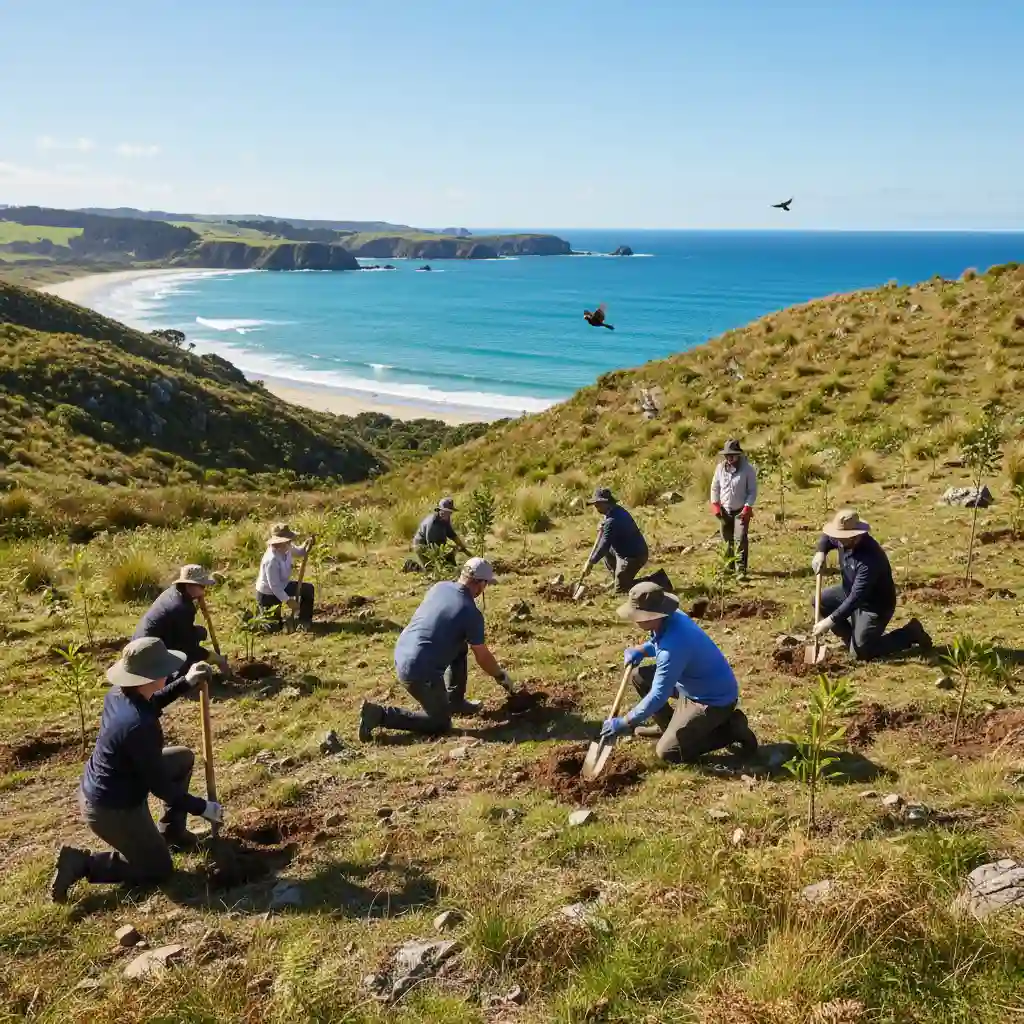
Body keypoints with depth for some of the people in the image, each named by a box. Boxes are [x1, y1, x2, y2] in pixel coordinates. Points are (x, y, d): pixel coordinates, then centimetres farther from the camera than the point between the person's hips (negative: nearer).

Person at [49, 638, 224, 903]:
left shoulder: (118, 693, -9)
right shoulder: (141, 726, -34)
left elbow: (150, 704, 18)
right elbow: (160, 785, -24)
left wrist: (186, 682, 13)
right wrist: (203, 808, -13)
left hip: (95, 790, 9)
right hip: (112, 809, -9)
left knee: (184, 758, 18)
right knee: (158, 870, 9)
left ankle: (171, 831, 31)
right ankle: (81, 864, 3)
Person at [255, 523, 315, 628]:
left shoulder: (287, 548, -15)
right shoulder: (271, 560, -38)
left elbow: (299, 552, 8)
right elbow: (274, 586, -33)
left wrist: (308, 545, -14)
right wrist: (288, 600, -31)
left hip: (283, 586, 8)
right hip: (268, 594, -8)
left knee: (308, 589, 5)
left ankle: (305, 621, 13)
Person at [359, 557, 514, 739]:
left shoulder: (439, 587, 5)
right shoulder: (472, 614, -12)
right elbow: (483, 657, 1)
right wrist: (502, 676, 20)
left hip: (401, 655, 8)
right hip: (420, 671, -8)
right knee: (439, 724, 8)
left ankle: (454, 701, 29)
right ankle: (379, 714, -3)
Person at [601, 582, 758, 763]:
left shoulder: (673, 647, -35)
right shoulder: (670, 618, -8)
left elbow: (658, 696, -31)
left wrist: (624, 723, -24)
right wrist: (641, 650, -2)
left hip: (713, 700, -9)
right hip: (696, 686, 9)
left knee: (667, 752, -9)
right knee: (638, 675, 9)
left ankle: (729, 730, 0)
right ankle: (670, 726, 23)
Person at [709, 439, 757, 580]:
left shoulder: (747, 469, -13)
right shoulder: (720, 468, -3)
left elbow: (752, 491, -8)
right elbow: (715, 487, 7)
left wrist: (747, 508, -16)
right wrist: (715, 505, -1)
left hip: (741, 511, -4)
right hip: (725, 510, 4)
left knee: (741, 539, -12)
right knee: (727, 539, 14)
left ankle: (741, 570, -11)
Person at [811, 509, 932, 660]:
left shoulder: (869, 559, -38)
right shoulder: (844, 540, -12)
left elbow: (856, 598, -38)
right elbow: (827, 536, 13)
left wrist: (830, 621, -39)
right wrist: (820, 553, -10)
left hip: (874, 605, -9)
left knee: (860, 652, -11)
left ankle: (910, 634, 3)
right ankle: (853, 636, 12)